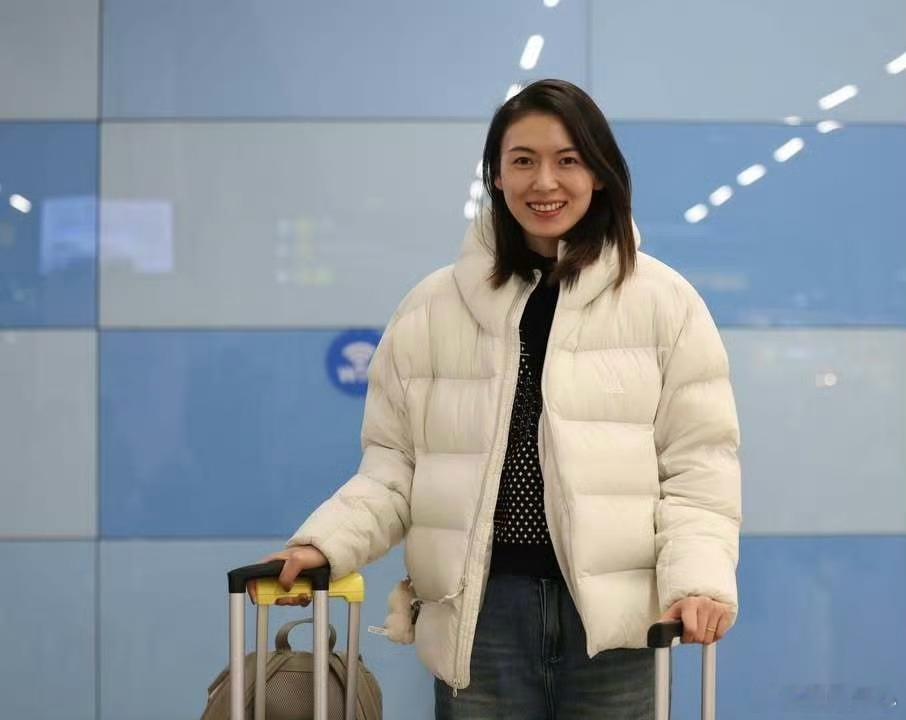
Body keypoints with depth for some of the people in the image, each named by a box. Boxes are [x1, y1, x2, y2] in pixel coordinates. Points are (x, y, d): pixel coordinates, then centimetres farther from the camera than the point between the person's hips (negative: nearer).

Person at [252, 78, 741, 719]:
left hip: (614, 616, -1)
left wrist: (699, 578, -16)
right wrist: (326, 544, -9)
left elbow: (698, 464, -1)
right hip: (480, 610, 1)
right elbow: (394, 466, 7)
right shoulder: (432, 307, 5)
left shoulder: (663, 300, 2)